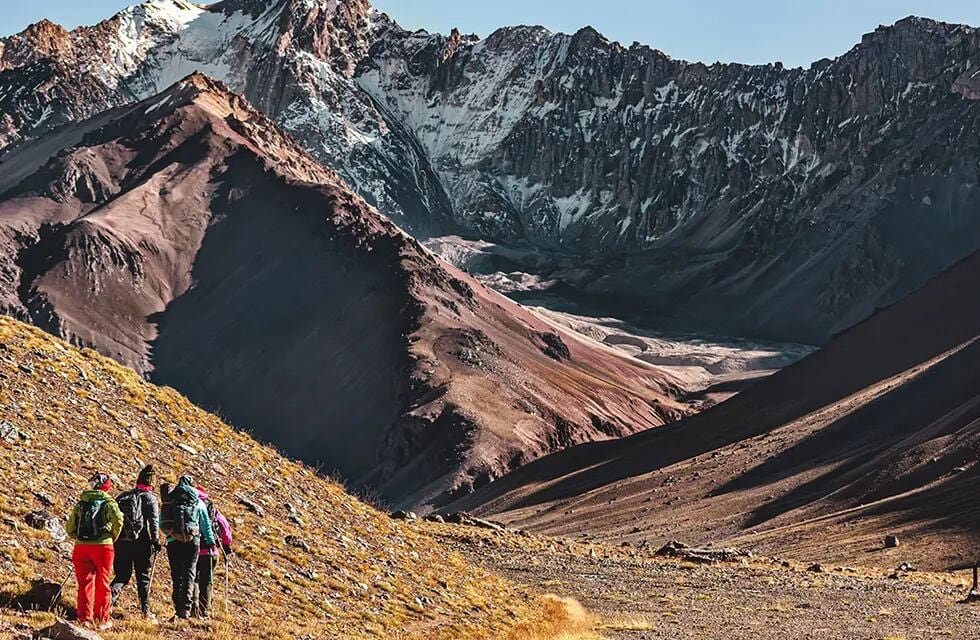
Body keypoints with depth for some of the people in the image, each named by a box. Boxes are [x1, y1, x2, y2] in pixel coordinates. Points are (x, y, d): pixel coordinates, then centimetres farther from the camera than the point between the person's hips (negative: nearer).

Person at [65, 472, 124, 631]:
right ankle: (102, 619, 12)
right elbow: (118, 518, -19)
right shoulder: (108, 502, 0)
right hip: (102, 546, -3)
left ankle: (85, 618, -1)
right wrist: (114, 536, -4)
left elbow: (70, 528, 11)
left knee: (85, 583, 6)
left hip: (81, 547, 3)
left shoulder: (81, 503, 12)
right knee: (102, 584, 7)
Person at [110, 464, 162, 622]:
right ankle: (146, 611, 7)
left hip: (121, 541, 4)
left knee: (122, 575, 12)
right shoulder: (150, 498, -2)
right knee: (144, 577, 6)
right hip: (141, 542, -4)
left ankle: (110, 596, -15)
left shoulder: (123, 496, 13)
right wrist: (156, 541, -11)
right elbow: (154, 521, -12)